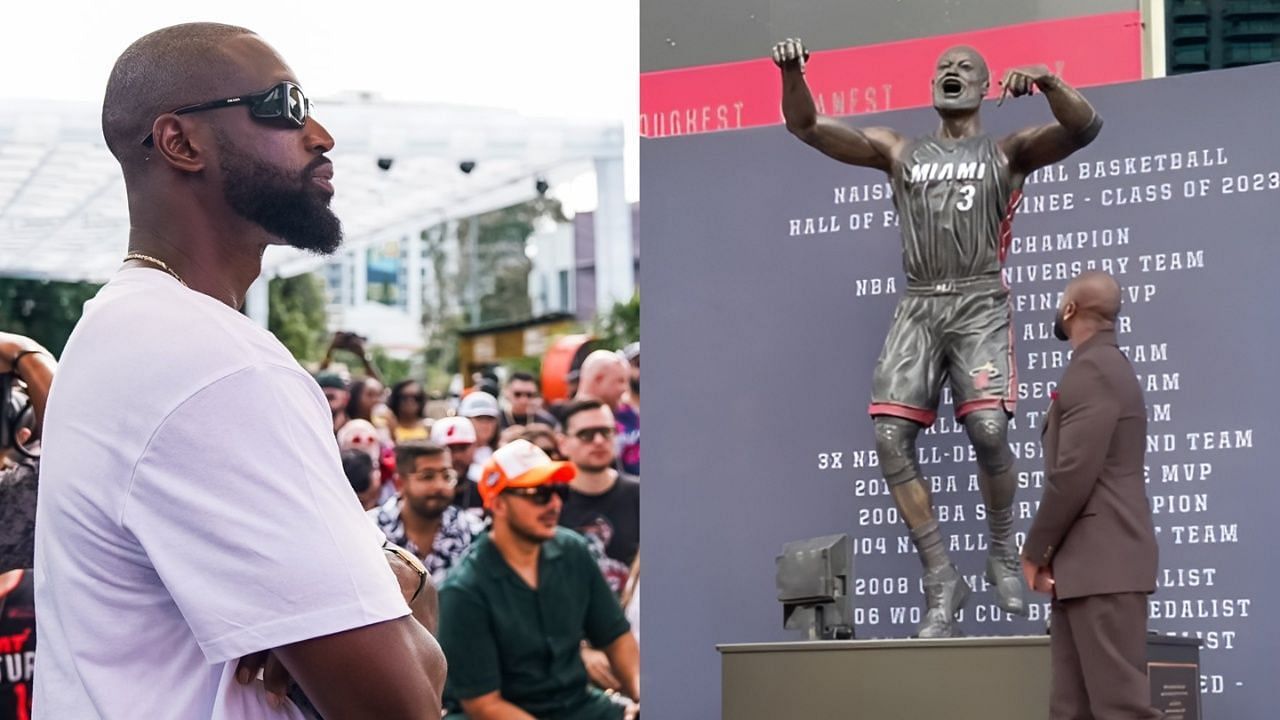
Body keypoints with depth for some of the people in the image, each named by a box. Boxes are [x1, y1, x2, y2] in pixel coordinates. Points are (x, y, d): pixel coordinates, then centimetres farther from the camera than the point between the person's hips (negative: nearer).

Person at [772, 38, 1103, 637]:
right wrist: (792, 74, -8)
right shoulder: (900, 152, 18)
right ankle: (941, 577, -4)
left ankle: (1003, 553, 2)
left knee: (988, 429, -22)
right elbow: (806, 127, 12)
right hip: (918, 309, 3)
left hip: (980, 306, -3)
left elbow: (1084, 128, -7)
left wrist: (1046, 80, -25)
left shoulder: (1007, 153, 10)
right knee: (890, 437, -12)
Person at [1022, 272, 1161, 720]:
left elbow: (1074, 474, -19)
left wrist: (1035, 551, -8)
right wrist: (1051, 551, 13)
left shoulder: (1092, 369, -12)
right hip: (1086, 563, 10)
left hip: (1102, 562, -10)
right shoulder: (1100, 367, 21)